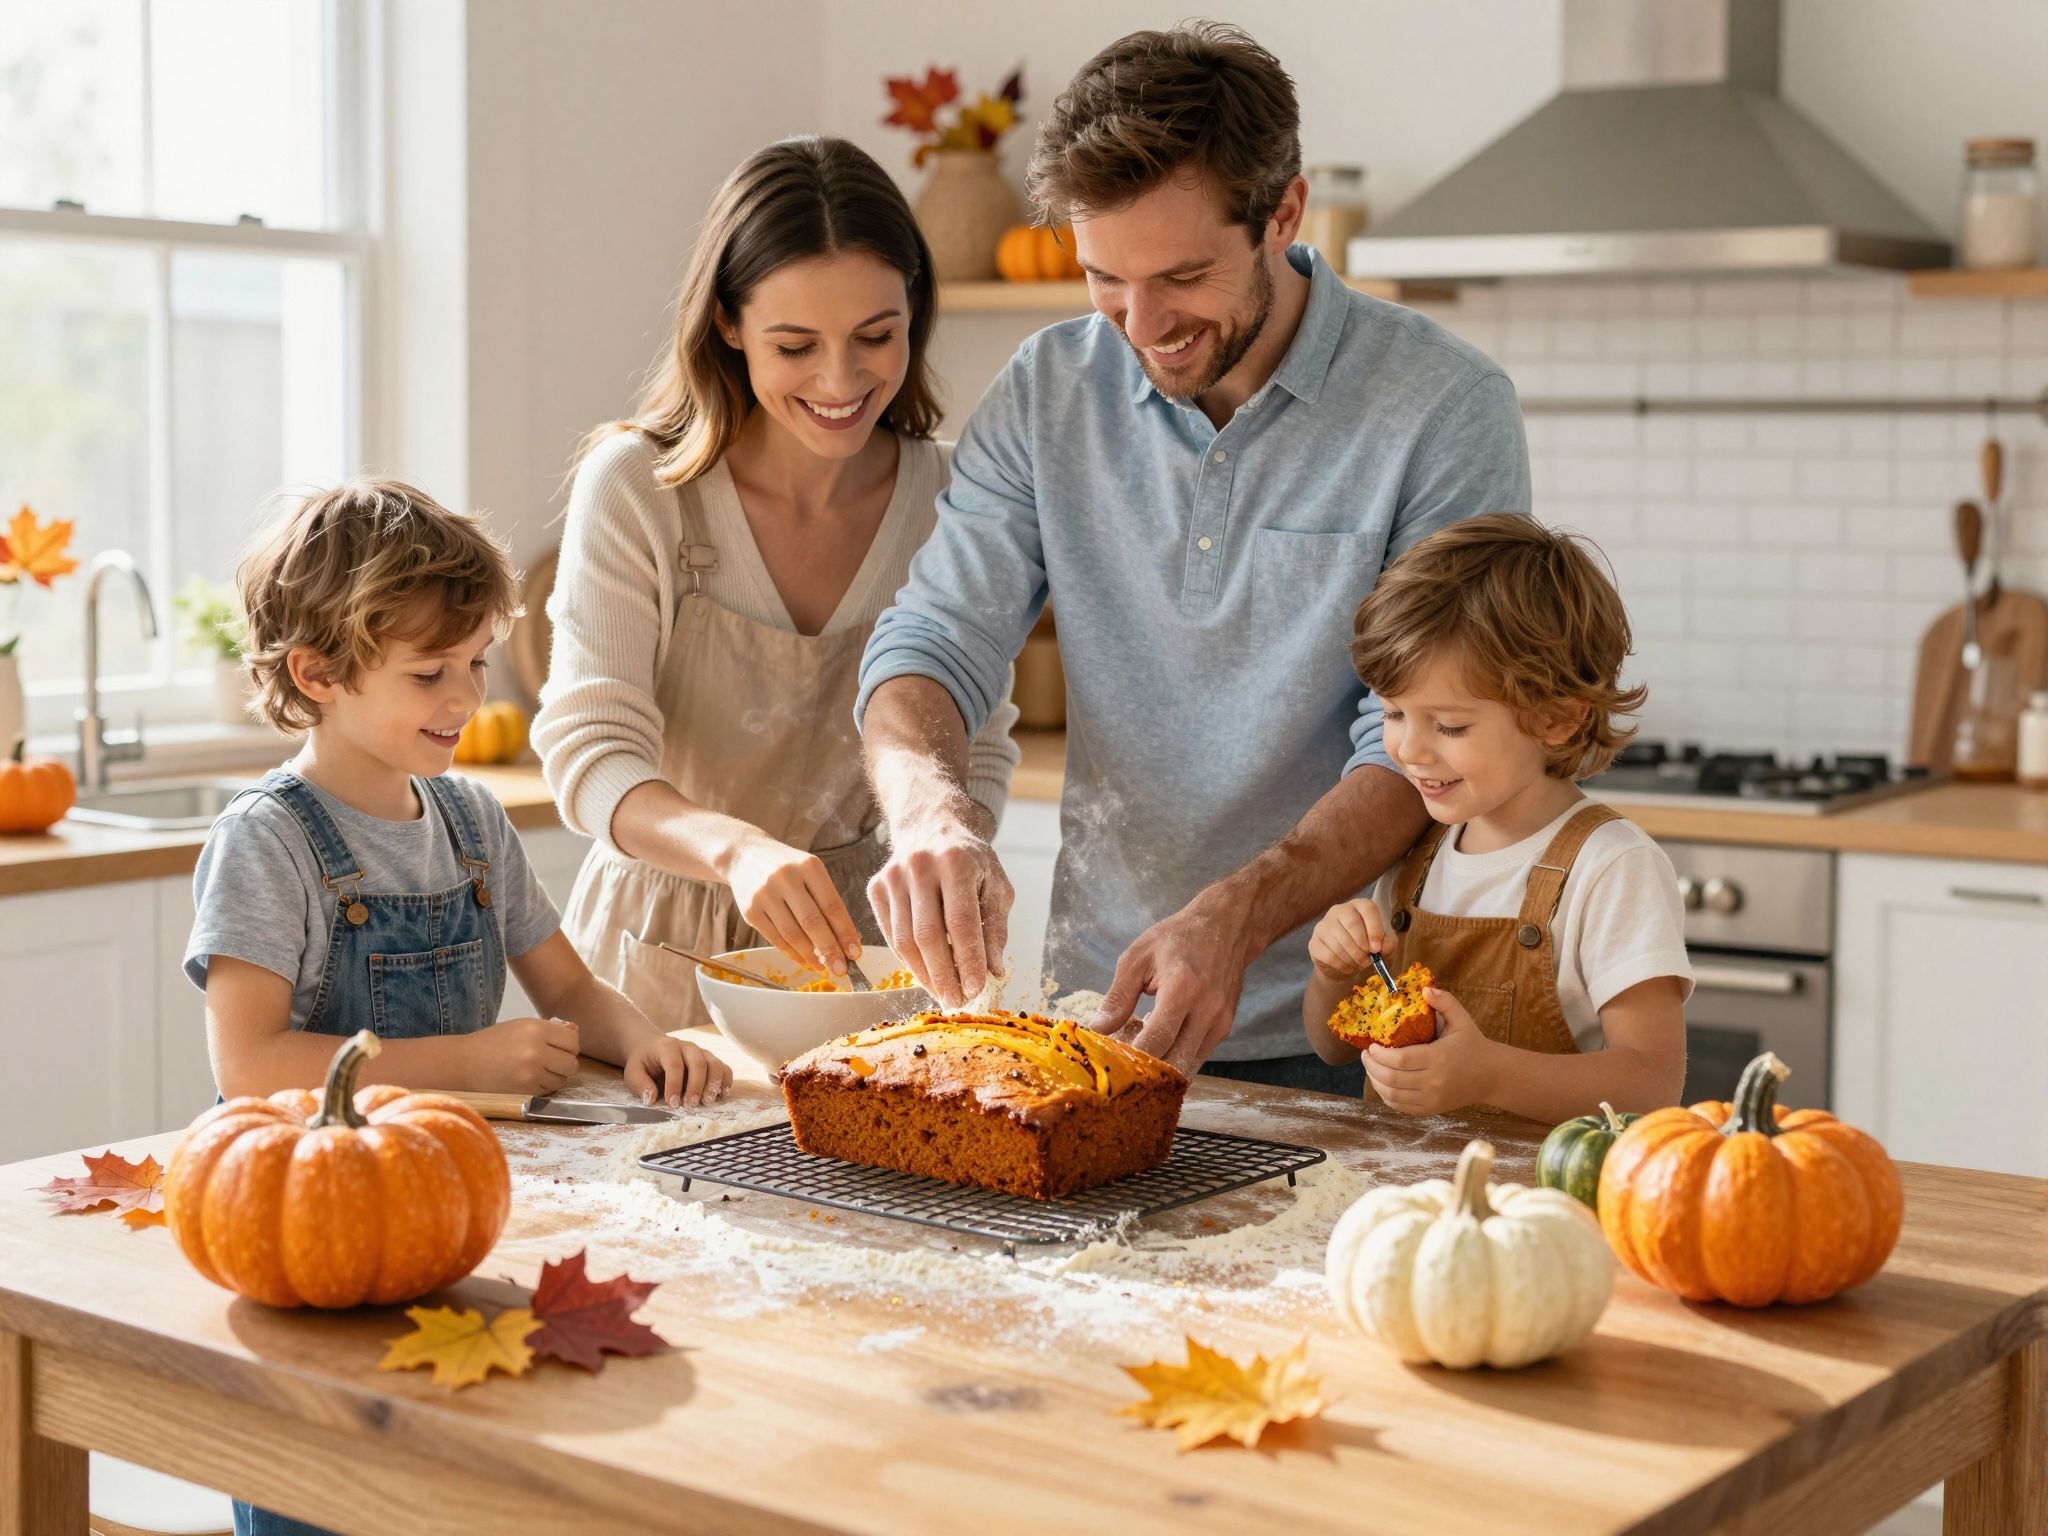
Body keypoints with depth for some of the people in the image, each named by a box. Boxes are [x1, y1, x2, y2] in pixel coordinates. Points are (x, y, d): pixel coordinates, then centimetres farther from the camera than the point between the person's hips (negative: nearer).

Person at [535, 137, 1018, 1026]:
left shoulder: (950, 501, -1)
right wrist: (738, 850, -35)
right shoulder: (634, 487, -9)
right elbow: (588, 753, -16)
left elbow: (976, 748, 7)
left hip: (858, 943, 2)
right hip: (662, 952, -1)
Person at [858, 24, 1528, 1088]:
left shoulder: (1446, 410, -9)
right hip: (1095, 1003, 3)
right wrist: (929, 807, -23)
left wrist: (1235, 916, -28)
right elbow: (932, 640, 0)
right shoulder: (1046, 392, 3)